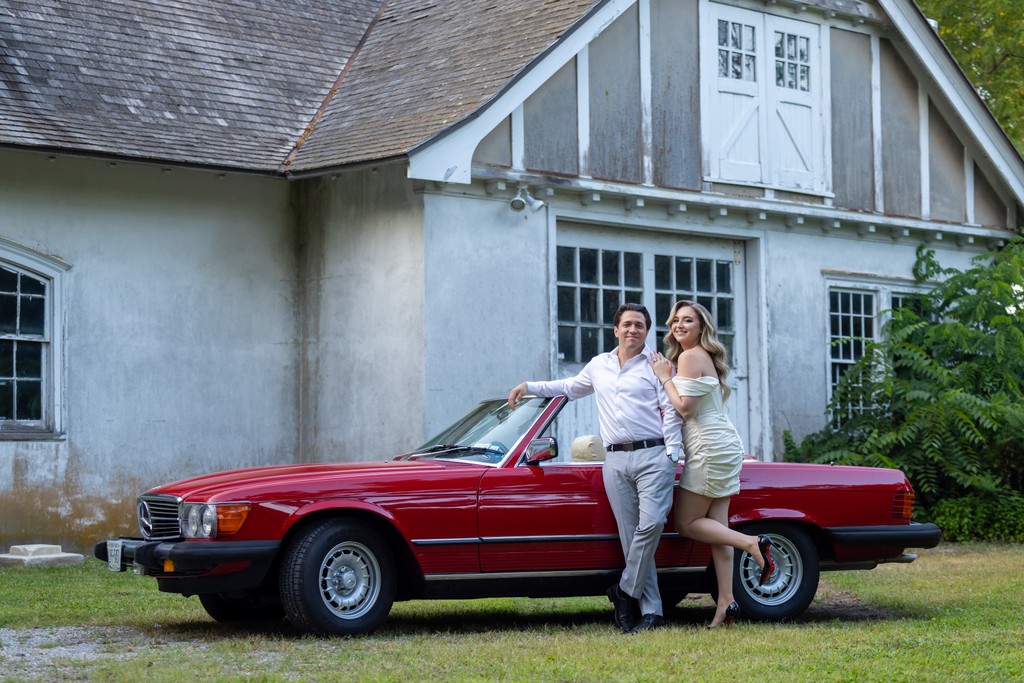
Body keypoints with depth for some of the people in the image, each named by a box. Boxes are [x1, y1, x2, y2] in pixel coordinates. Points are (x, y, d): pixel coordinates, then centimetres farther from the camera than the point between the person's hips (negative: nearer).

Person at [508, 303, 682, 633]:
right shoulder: (599, 365, 19)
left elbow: (671, 412, 0)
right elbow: (571, 387, 36)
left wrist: (671, 456, -8)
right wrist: (529, 387, 32)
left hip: (652, 456, -4)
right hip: (615, 461, 4)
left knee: (651, 523, -22)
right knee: (630, 535, -2)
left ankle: (625, 591, -6)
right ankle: (651, 611, -2)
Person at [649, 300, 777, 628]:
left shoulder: (689, 357, -11)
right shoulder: (706, 357, 20)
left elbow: (686, 408, -17)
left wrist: (665, 377, -7)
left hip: (710, 449, -10)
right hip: (725, 448, 10)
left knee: (686, 523, -4)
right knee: (715, 528, 5)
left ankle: (752, 543, -11)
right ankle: (726, 602, 0)